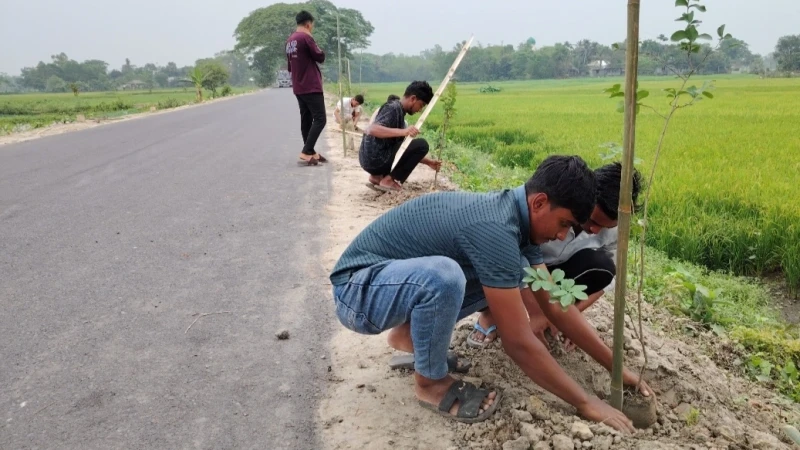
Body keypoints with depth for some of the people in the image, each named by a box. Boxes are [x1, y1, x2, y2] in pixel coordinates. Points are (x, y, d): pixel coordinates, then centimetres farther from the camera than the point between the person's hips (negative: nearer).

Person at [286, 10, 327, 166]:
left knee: (306, 119, 10)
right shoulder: (306, 37, -13)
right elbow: (320, 57, -7)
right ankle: (305, 153, -16)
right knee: (319, 119, -8)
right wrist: (317, 48, 8)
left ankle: (310, 152, 14)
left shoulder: (289, 41, 14)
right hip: (311, 87, -9)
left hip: (298, 87, 9)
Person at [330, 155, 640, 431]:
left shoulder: (517, 218, -1)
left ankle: (408, 335, 13)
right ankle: (431, 383, -9)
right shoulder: (495, 229, -30)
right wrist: (586, 403, -17)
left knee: (516, 276, 2)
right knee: (443, 276, -38)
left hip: (403, 278, 8)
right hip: (358, 289, -8)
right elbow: (519, 343, -27)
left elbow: (555, 305, 5)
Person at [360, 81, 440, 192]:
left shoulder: (399, 111, 18)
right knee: (421, 145, -10)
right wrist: (402, 131, -37)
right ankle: (389, 180, -7)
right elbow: (371, 130, -28)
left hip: (375, 159, 9)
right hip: (374, 159, -9)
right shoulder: (393, 108, -11)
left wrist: (428, 162, 18)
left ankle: (377, 177, 12)